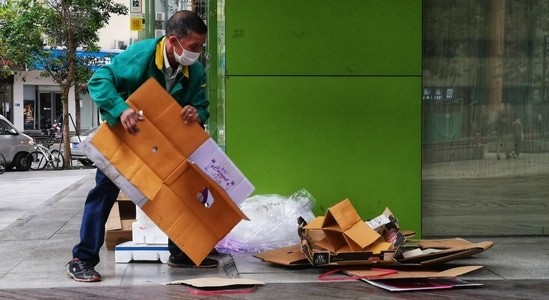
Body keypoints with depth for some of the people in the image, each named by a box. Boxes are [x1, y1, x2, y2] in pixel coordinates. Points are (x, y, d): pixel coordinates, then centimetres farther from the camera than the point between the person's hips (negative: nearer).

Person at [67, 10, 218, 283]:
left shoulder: (196, 71, -15)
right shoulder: (140, 54, -29)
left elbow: (202, 107, -7)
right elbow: (100, 80, -31)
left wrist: (197, 114, -33)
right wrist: (121, 109, -48)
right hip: (122, 134, -5)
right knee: (105, 190, -10)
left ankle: (181, 252, 18)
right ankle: (83, 259, -3)